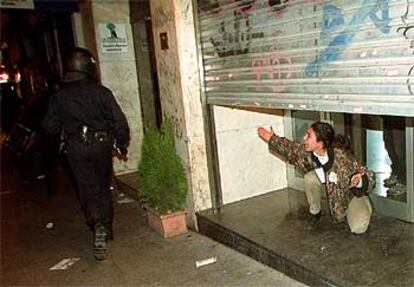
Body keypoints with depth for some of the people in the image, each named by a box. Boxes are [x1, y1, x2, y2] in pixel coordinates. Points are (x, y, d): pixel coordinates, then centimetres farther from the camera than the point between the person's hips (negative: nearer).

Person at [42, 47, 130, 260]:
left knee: (88, 189, 4)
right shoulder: (101, 92, -9)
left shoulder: (59, 96, -3)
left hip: (76, 148, 0)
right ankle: (107, 228, 22)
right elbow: (119, 121, -10)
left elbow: (49, 127, 1)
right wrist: (122, 144, 3)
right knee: (103, 187, 15)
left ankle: (98, 225, -16)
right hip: (102, 145, 0)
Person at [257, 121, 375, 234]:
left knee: (358, 228, -23)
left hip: (352, 194, -4)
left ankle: (350, 213, 15)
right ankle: (315, 212, 1)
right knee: (310, 178, -26)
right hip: (331, 191, 4)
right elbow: (290, 148, 2)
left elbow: (368, 177, -27)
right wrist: (272, 139, 5)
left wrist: (359, 181, -50)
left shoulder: (342, 158, -36)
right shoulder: (306, 152, -21)